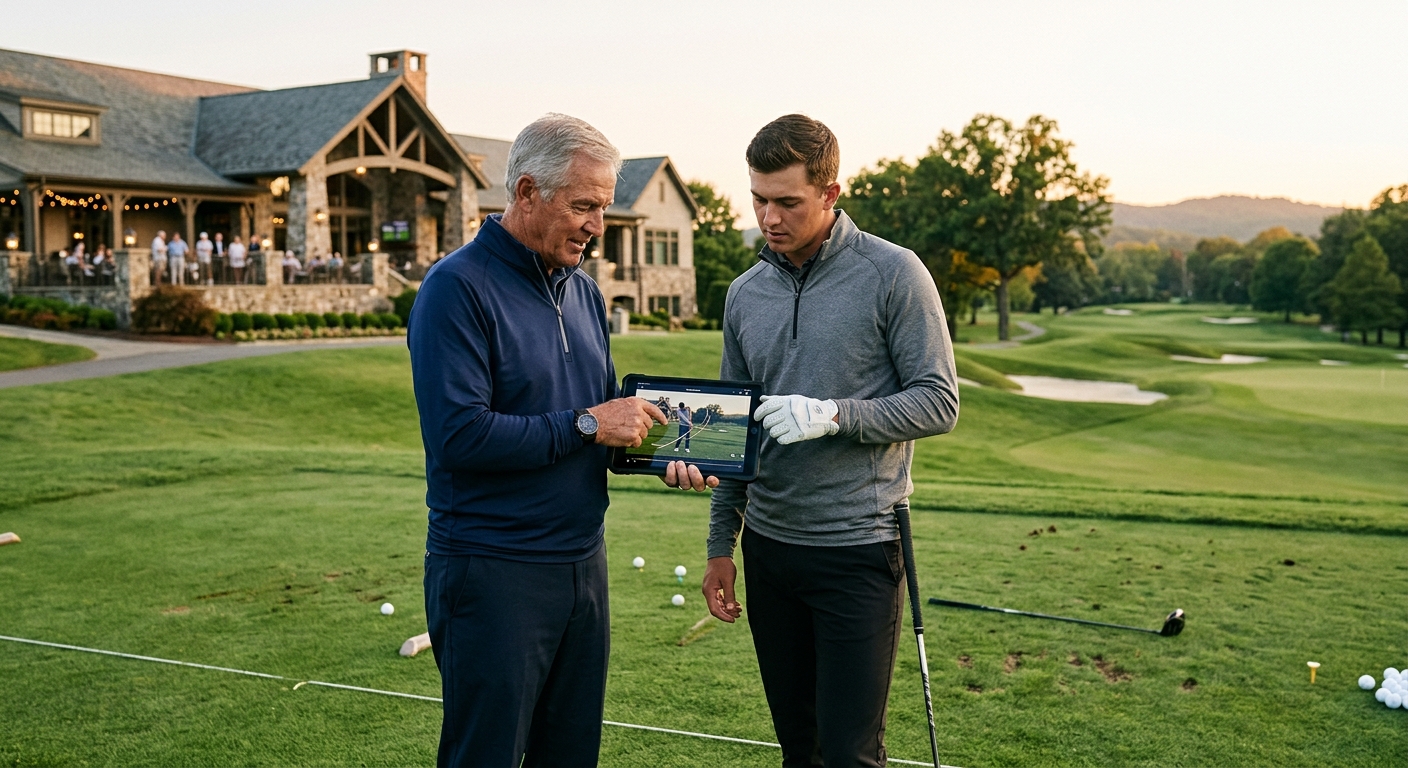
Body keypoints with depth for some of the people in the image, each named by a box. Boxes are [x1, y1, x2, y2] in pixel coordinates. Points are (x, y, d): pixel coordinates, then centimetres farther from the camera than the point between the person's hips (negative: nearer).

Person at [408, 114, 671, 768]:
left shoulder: (583, 291, 12)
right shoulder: (457, 288, -13)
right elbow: (459, 435, -22)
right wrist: (585, 424, -19)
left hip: (584, 562, 8)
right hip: (492, 572, -7)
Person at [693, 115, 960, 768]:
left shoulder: (893, 274, -7)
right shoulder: (745, 295, 9)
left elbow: (939, 402, -9)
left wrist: (834, 414, -23)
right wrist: (721, 546, 13)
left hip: (858, 548, -5)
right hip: (768, 544, 5)